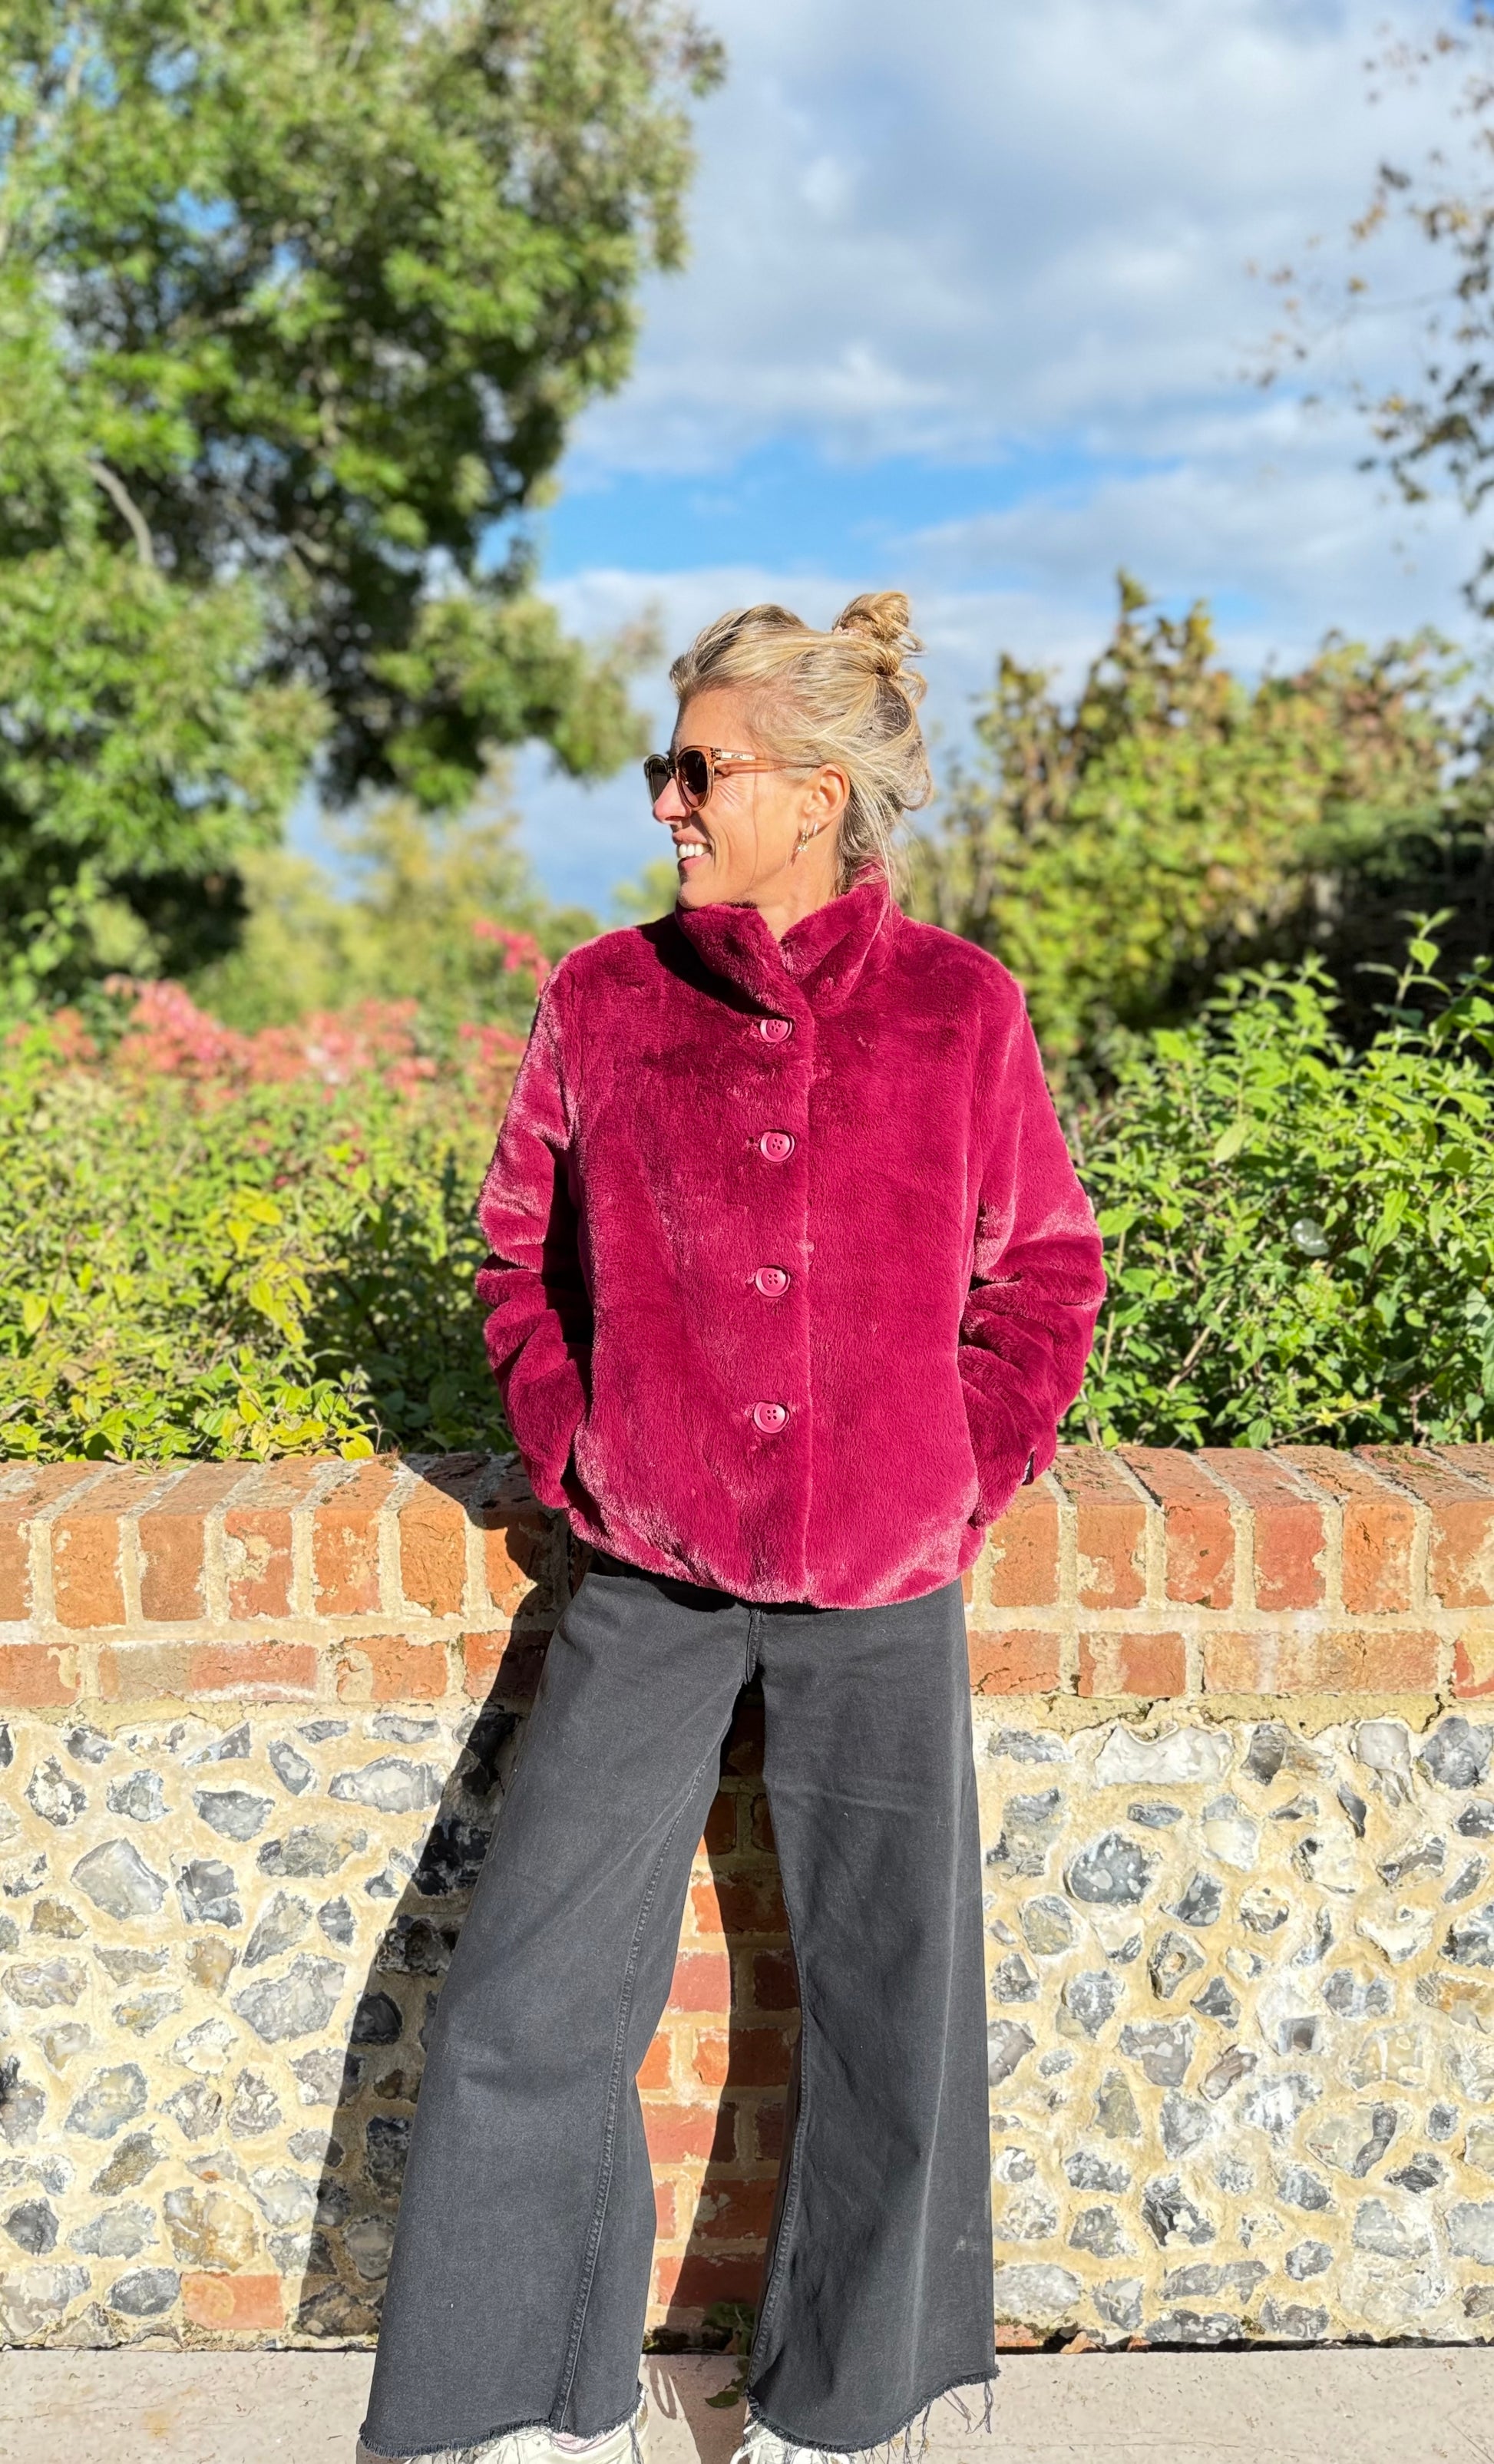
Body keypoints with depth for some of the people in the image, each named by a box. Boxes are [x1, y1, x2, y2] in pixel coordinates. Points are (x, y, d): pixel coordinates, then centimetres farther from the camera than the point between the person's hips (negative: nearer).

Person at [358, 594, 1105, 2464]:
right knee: (534, 1996, 4)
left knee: (886, 1995, 13)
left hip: (882, 1596, 0)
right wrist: (573, 1456, 1)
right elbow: (524, 1256, 11)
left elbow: (1044, 1271, 7)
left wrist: (969, 1480, -1)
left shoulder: (959, 1009, -5)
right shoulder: (602, 1002, -2)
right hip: (651, 1579, 1)